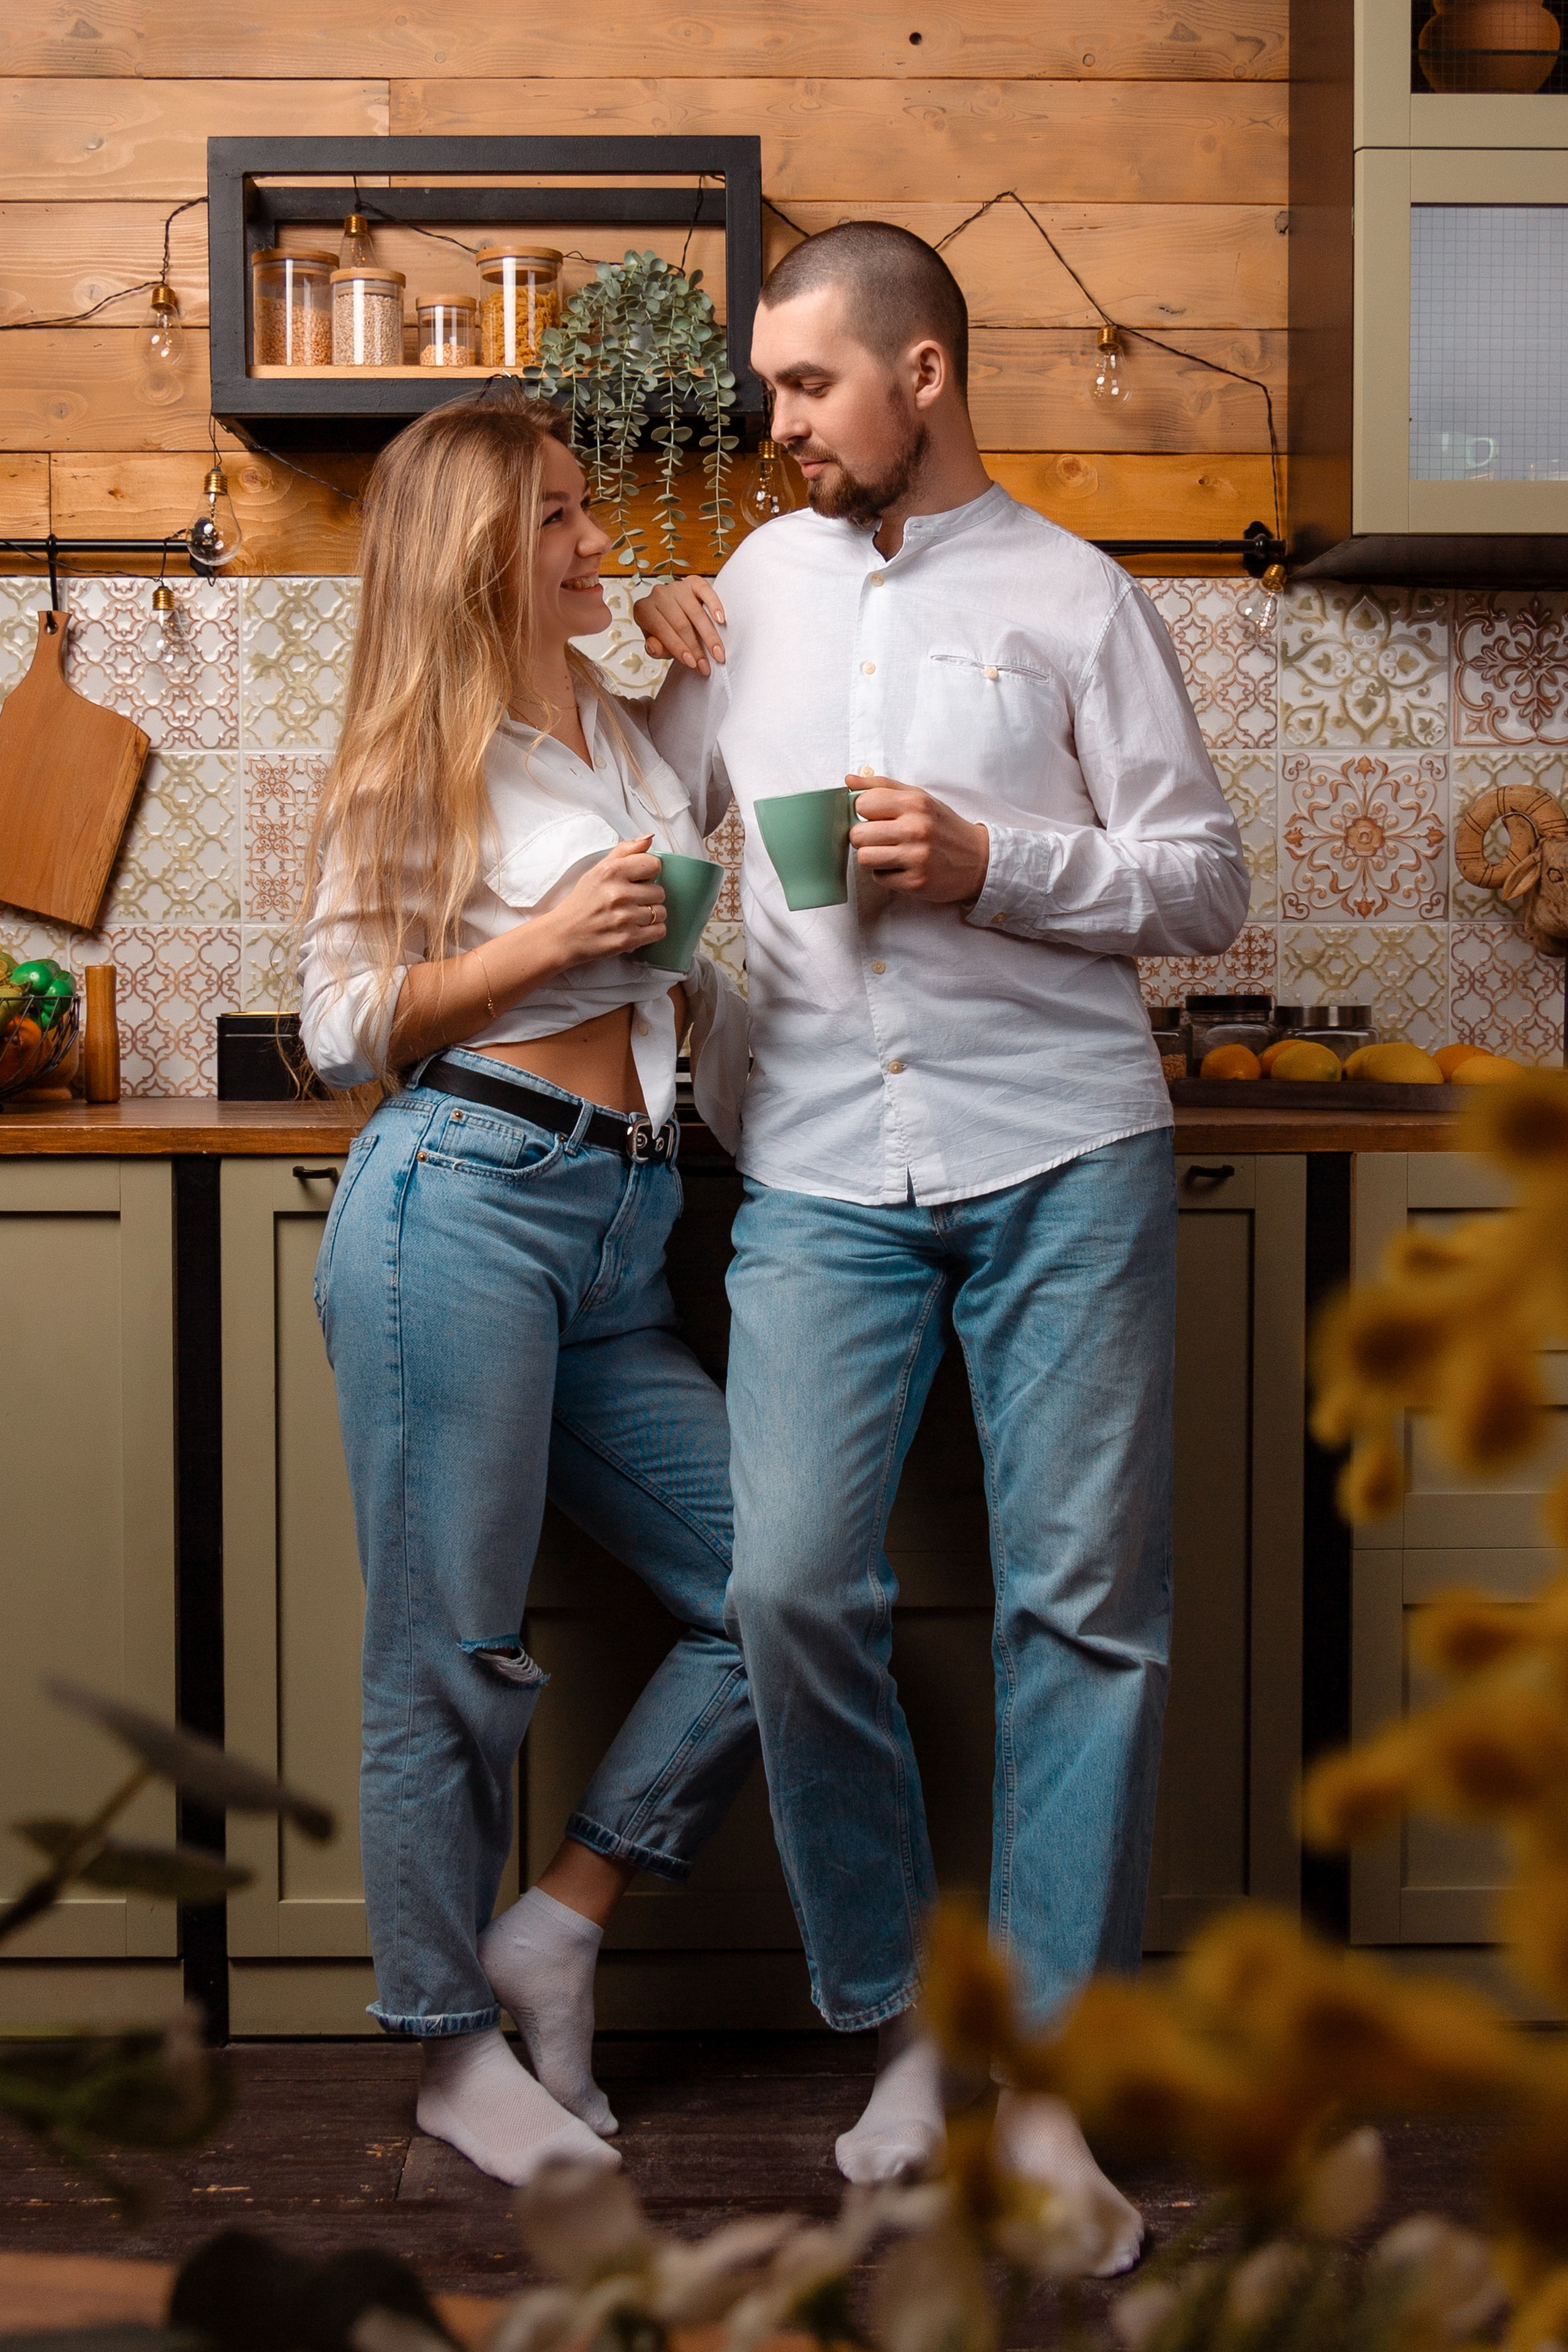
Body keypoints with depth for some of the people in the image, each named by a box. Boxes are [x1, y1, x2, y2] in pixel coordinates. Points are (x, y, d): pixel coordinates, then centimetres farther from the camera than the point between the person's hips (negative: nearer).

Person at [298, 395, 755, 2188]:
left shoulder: (634, 735, 20)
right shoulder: (423, 755, 0)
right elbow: (342, 1028, -3)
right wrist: (544, 942, -11)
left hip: (618, 1235, 7)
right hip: (459, 1205, -7)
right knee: (448, 1656, 0)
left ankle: (556, 1924, 16)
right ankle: (453, 2046, 16)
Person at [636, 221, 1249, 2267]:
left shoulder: (1071, 596, 5)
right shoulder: (762, 580, 16)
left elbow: (1207, 885, 2)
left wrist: (988, 860, -10)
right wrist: (661, 668, 10)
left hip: (1062, 1163, -2)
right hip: (822, 1176, 3)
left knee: (1083, 1606, -1)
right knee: (793, 1585, -7)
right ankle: (903, 2021, 11)